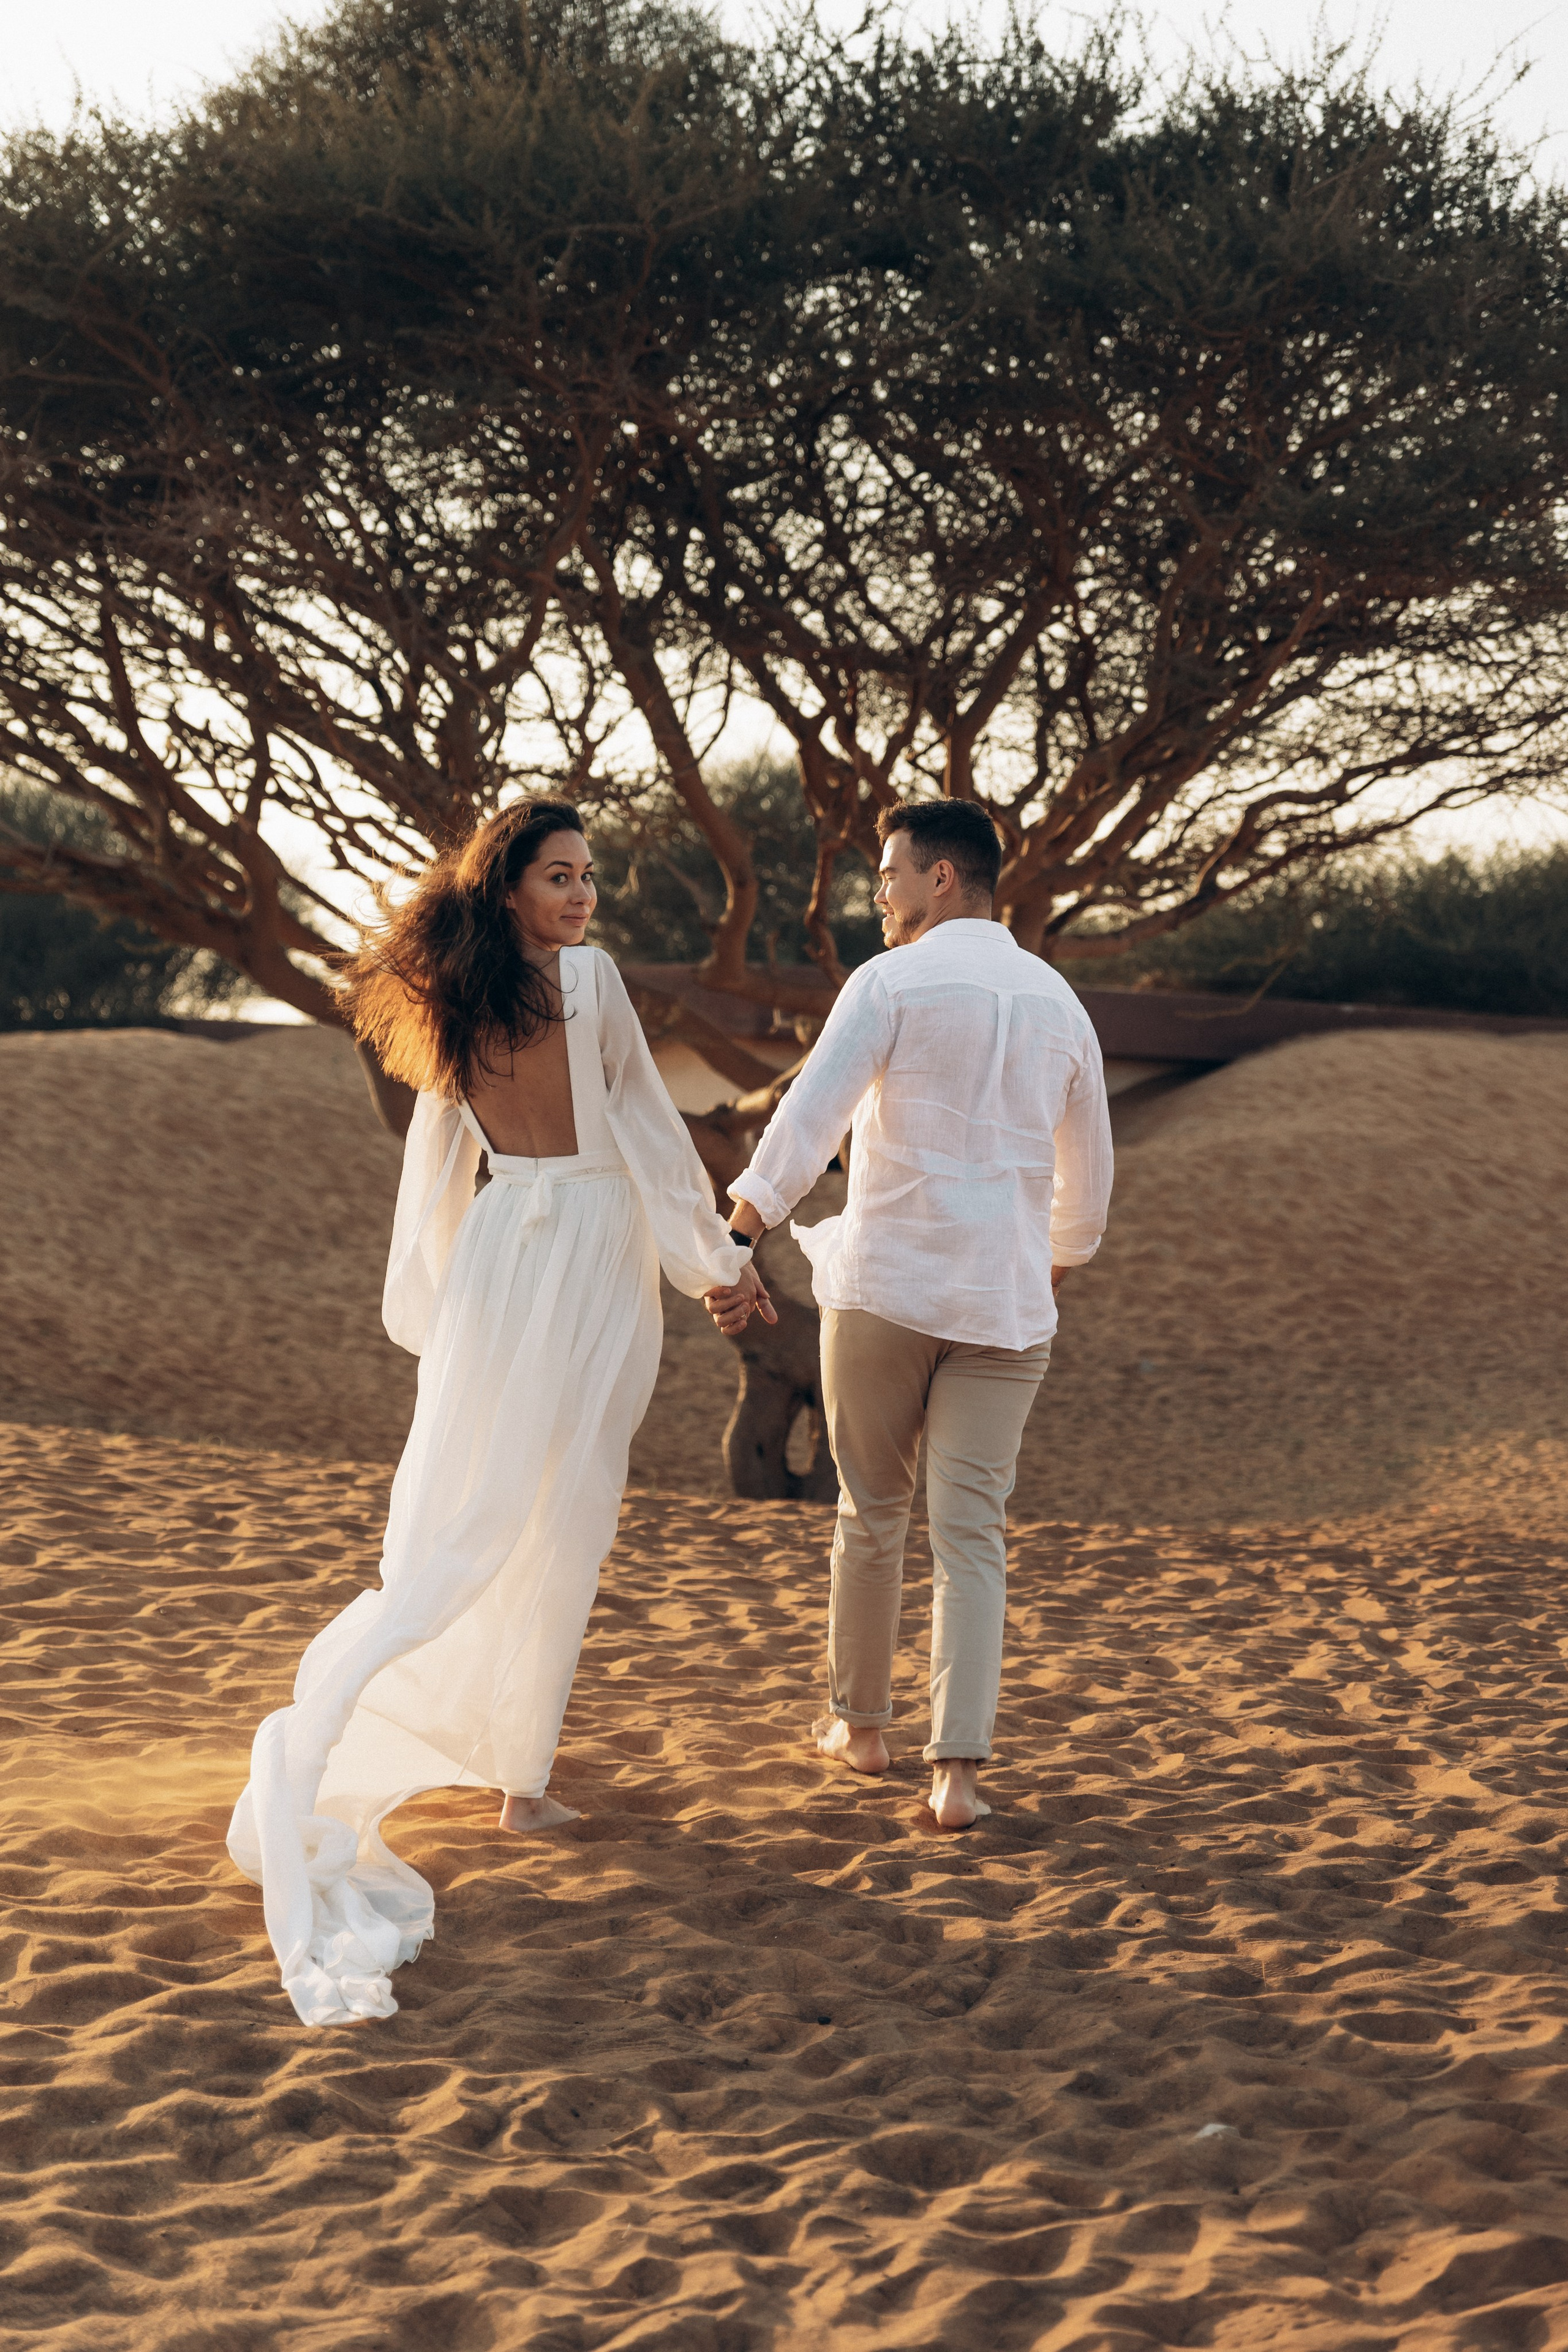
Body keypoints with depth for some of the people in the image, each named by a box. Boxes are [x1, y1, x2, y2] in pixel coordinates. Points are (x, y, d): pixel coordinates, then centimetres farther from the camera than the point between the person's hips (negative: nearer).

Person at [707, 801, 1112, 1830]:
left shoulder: (892, 983, -4)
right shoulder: (1058, 1002, 12)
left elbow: (808, 1120, -15)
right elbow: (1089, 1174, 21)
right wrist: (1055, 1271, 37)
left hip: (886, 1284, -3)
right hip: (1004, 1301, 3)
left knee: (872, 1513, 14)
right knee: (972, 1534, 1)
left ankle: (861, 1723, 27)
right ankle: (960, 1769, -9)